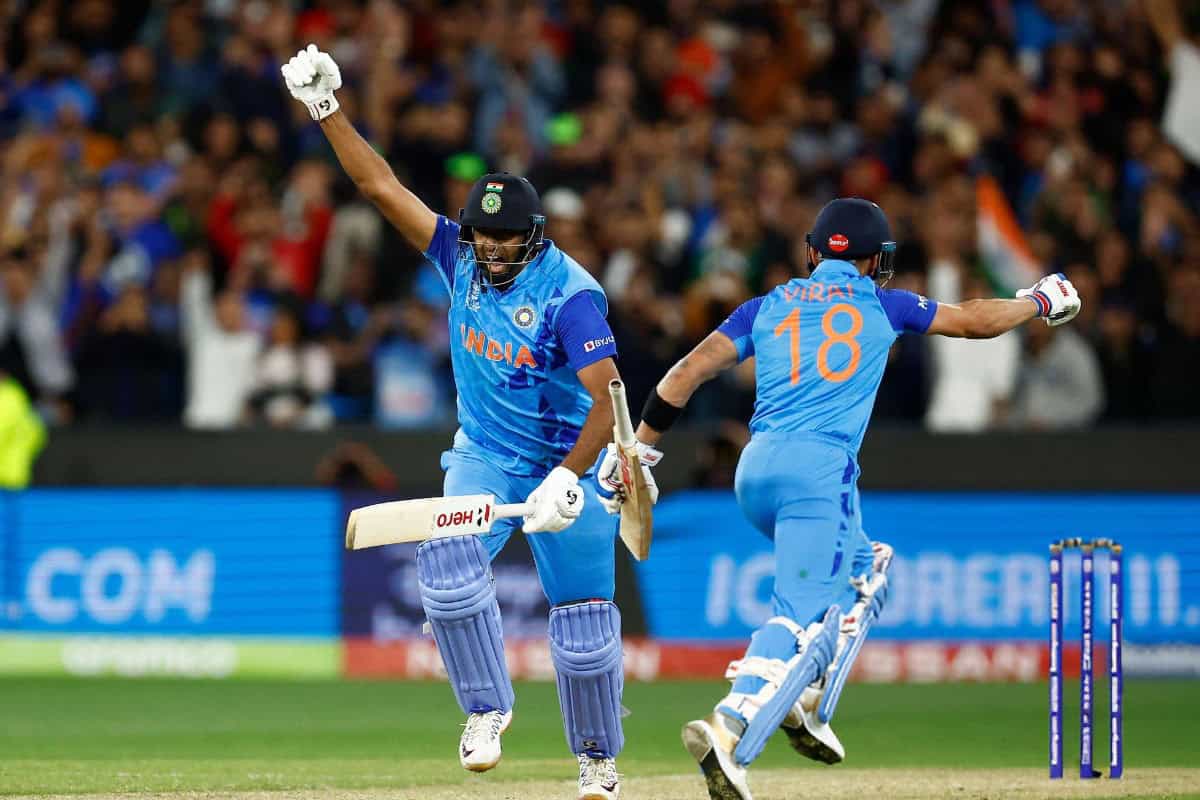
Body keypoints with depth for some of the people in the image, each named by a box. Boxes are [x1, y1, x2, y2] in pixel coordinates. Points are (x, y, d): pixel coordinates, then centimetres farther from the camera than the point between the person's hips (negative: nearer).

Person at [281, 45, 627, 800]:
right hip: (484, 456, 4)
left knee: (583, 615, 1)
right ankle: (487, 708, -6)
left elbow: (607, 399, -31)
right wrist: (328, 111, -17)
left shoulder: (571, 295, -24)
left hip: (567, 459, -4)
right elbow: (384, 186, -8)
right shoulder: (464, 257, -7)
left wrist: (569, 478, -43)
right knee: (448, 565, -23)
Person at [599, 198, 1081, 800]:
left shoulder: (769, 306, 19)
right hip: (820, 469, -6)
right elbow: (976, 320, 24)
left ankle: (806, 704, 12)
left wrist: (638, 449, 12)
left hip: (754, 475, 6)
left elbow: (690, 370, 10)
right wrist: (1040, 301, 42)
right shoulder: (882, 304, 13)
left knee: (862, 570, 25)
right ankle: (729, 729, -35)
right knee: (802, 616, -12)